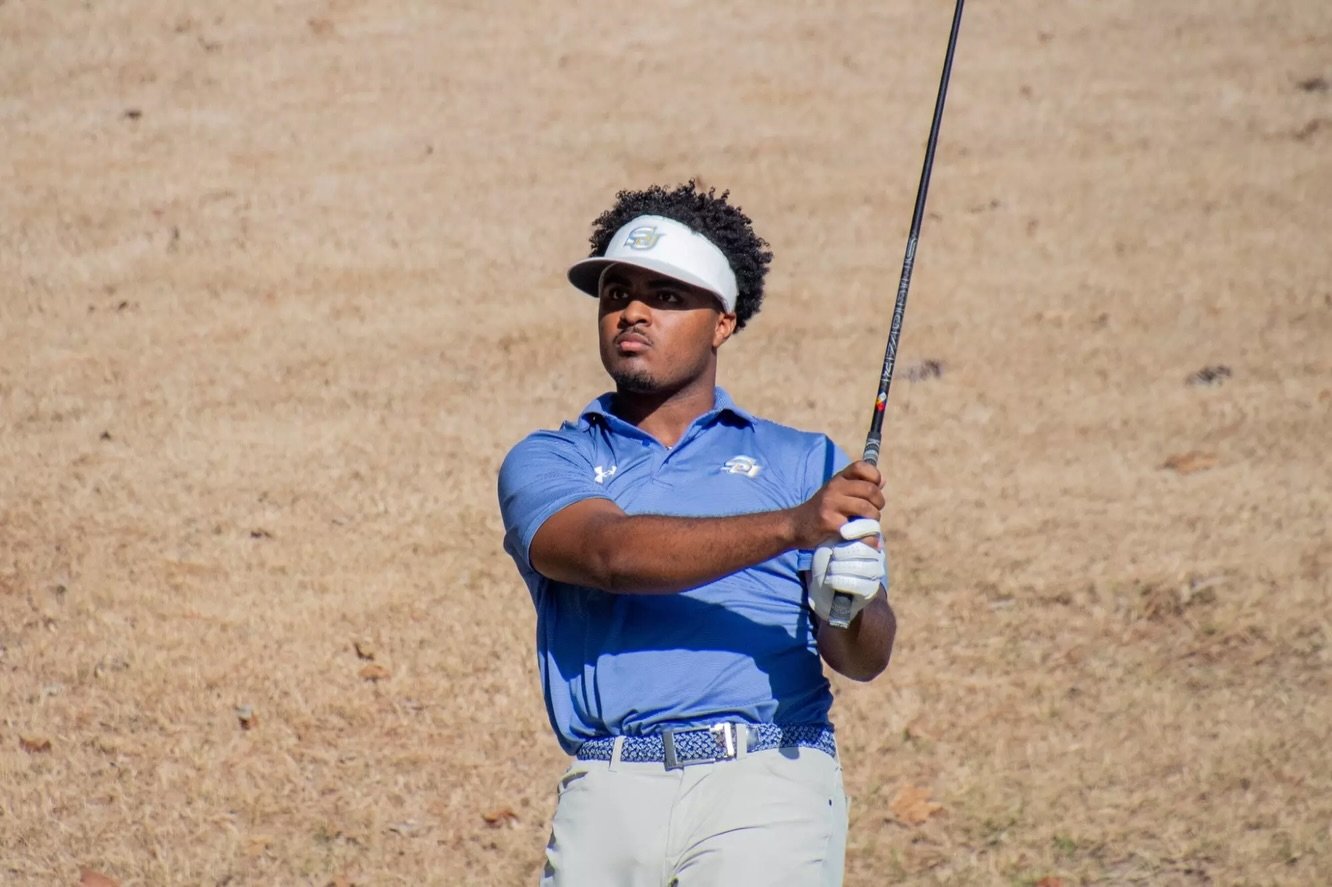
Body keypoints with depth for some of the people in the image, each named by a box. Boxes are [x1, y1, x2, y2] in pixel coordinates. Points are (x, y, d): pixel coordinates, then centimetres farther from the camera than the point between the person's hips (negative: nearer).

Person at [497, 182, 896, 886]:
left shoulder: (803, 462, 14)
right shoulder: (546, 462, 13)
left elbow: (865, 661, 7)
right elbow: (610, 553, -10)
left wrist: (851, 605, -17)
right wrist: (791, 527, -22)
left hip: (767, 784, -1)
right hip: (608, 799, 1)